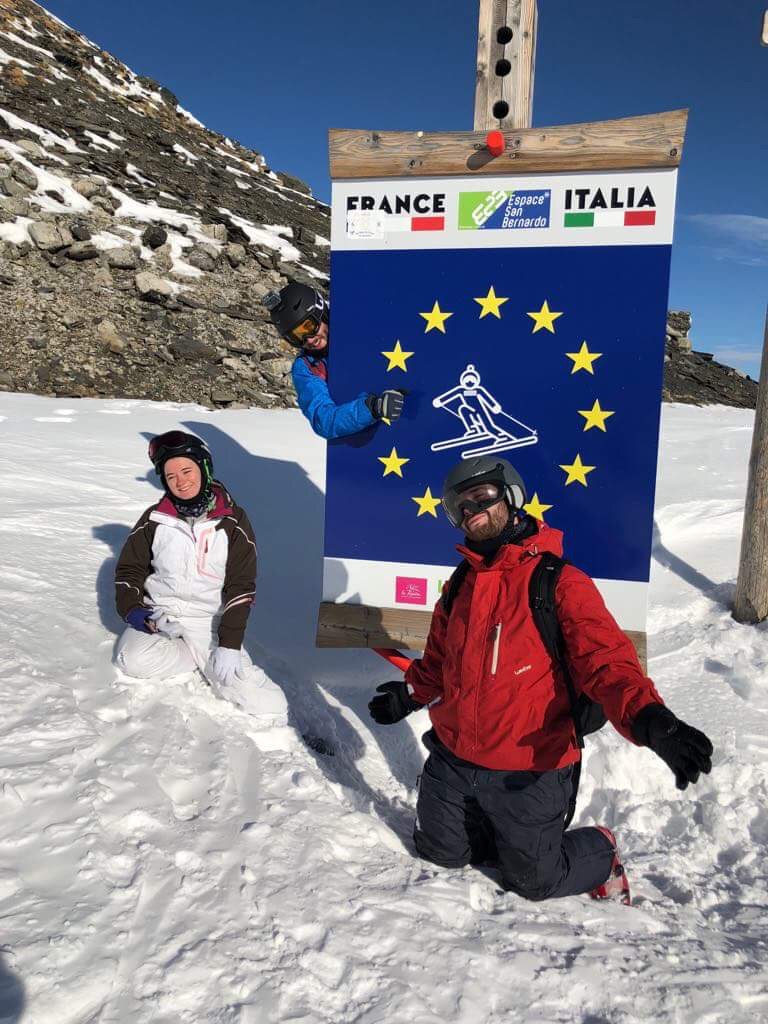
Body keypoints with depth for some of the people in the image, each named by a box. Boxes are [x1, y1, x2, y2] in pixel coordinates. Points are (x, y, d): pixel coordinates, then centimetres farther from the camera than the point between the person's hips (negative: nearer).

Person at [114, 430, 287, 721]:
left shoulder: (233, 522, -4)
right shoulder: (155, 519, 2)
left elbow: (241, 587, -6)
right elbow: (128, 571, 8)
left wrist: (229, 644, -15)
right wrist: (135, 613, -11)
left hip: (209, 619, -3)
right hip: (158, 615, 3)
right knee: (133, 660, -32)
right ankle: (204, 656, -6)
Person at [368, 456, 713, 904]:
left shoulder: (559, 581, -15)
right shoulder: (462, 584, 6)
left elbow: (606, 657, -25)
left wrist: (647, 717, -41)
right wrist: (411, 693, 12)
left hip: (529, 774, -6)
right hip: (451, 759, 6)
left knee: (533, 880, 9)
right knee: (441, 853, 20)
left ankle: (601, 851, 37)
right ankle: (506, 831, 44)